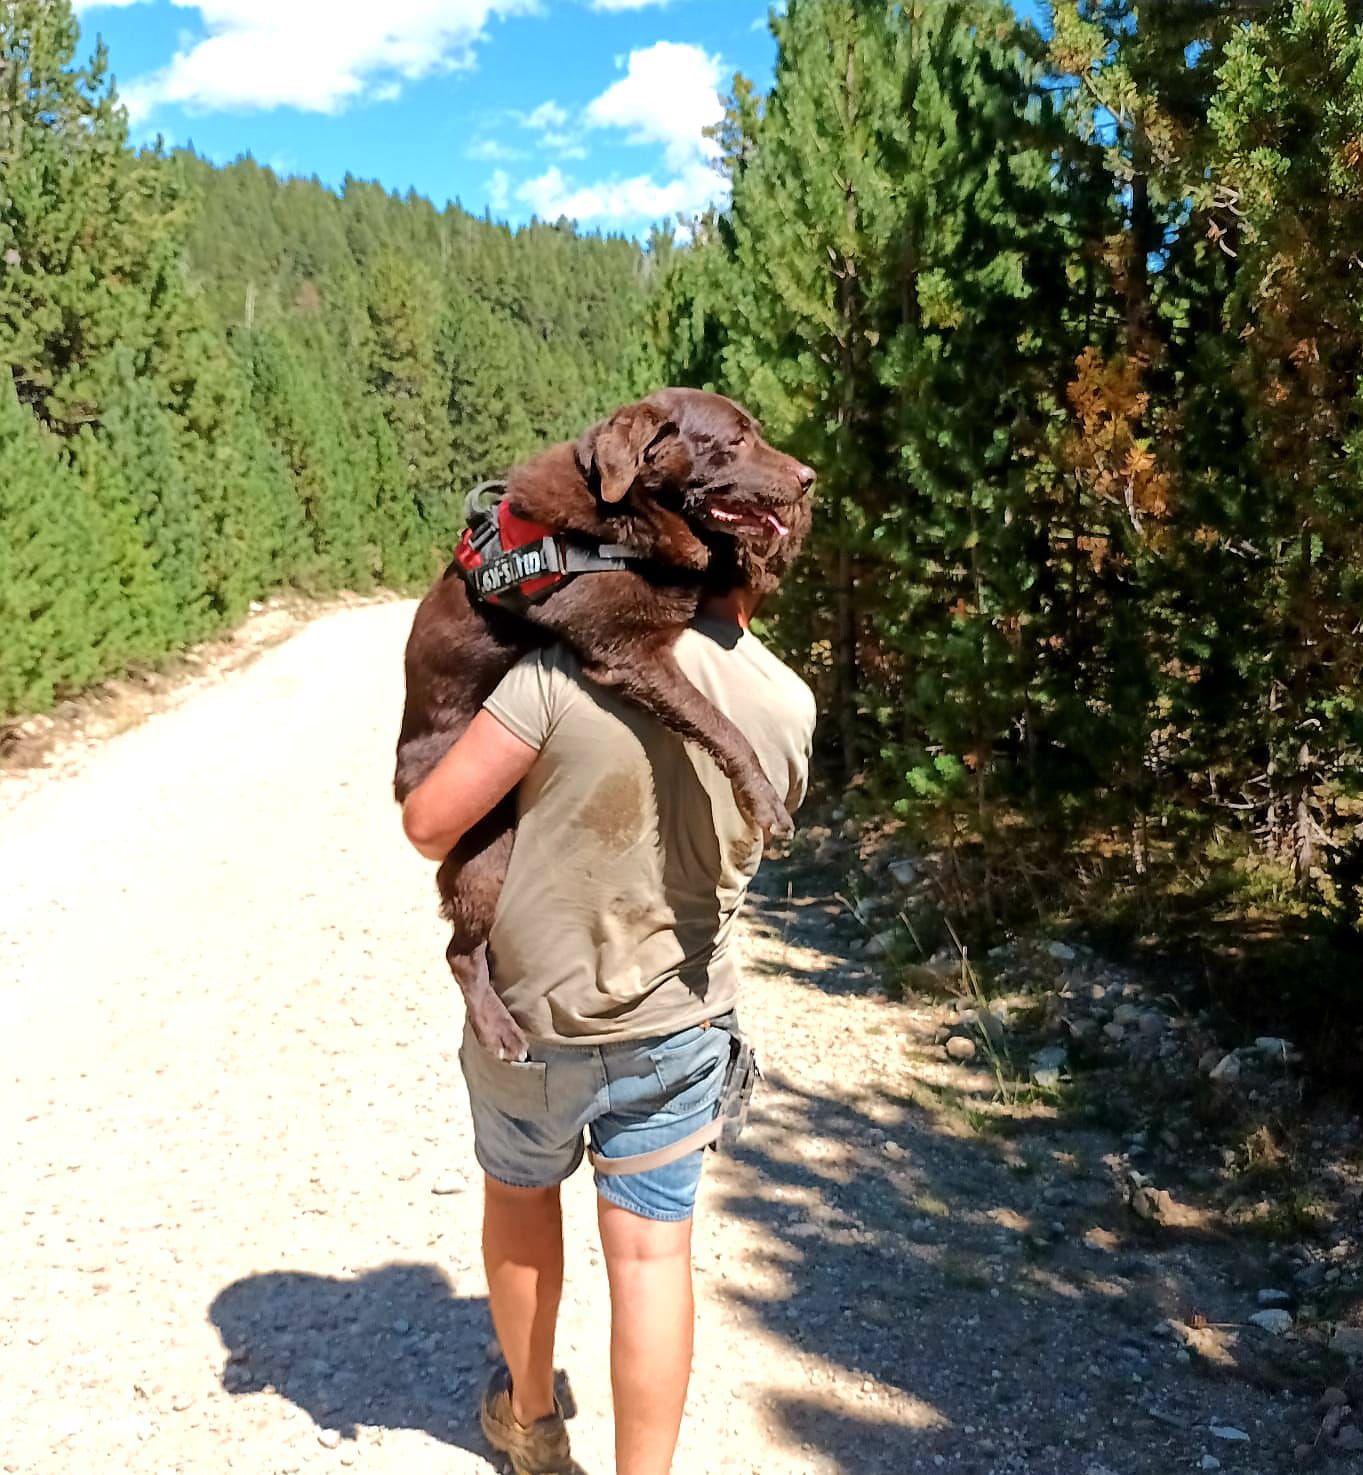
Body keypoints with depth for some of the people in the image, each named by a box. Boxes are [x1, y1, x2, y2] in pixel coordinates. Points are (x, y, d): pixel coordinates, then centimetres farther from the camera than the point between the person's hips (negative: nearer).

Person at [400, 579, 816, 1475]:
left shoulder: (573, 665, -22)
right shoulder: (790, 709, -9)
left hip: (532, 1017, -1)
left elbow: (430, 821, -18)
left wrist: (463, 854, 4)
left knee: (520, 1193, 24)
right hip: (678, 1025, 1)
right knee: (652, 1254, 11)